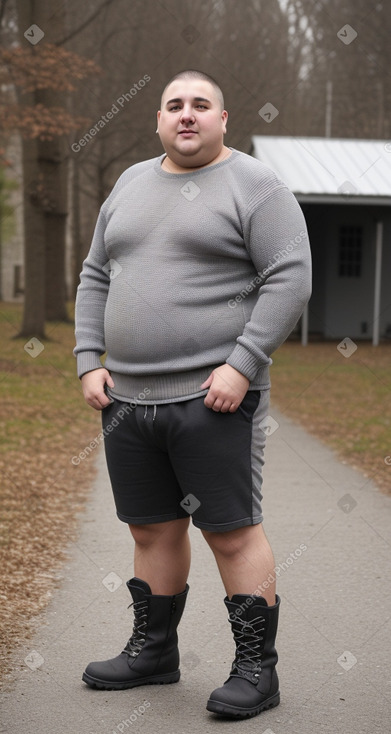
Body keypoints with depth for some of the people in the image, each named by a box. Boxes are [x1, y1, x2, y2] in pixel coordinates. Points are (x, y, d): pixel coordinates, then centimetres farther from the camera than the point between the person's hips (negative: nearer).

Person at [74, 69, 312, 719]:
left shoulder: (255, 185, -4)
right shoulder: (130, 185, 15)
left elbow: (290, 279, -11)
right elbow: (96, 278, 17)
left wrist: (241, 366, -19)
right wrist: (89, 362, 5)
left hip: (213, 397, -6)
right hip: (128, 398, 6)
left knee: (232, 533, -2)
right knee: (153, 529, 14)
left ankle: (257, 669, 9)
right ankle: (153, 651, 28)